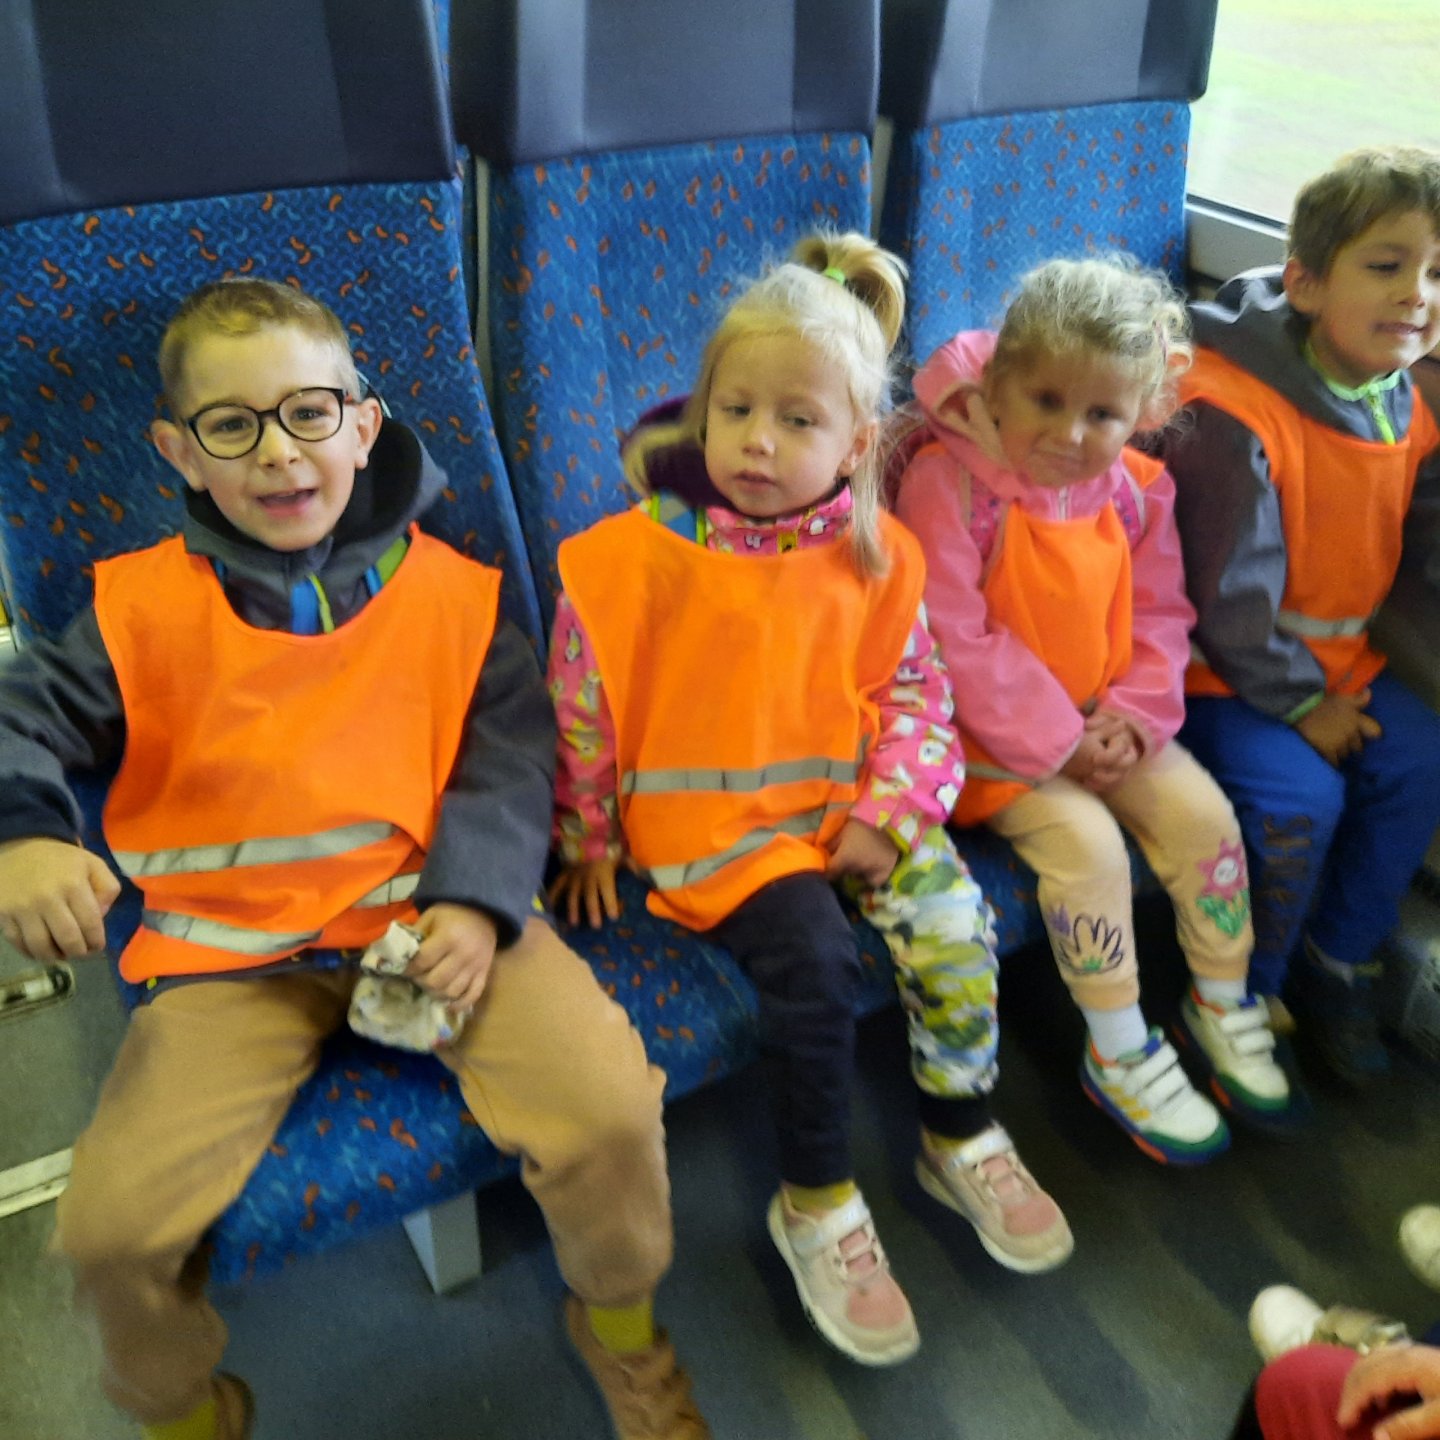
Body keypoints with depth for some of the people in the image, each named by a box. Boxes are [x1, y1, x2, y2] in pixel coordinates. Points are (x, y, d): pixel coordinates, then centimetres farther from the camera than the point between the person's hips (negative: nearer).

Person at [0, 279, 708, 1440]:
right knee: (112, 1224, -15)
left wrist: (476, 901, -13)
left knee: (610, 1104, -20)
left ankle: (620, 1324, 17)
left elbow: (509, 755, 2)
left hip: (434, 910, 0)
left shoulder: (450, 591, 4)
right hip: (227, 948, 1)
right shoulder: (143, 606, 5)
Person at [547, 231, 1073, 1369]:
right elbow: (581, 704, -3)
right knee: (814, 957, -25)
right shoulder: (638, 554, -10)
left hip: (845, 801, 4)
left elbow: (917, 696, 5)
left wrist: (887, 812, -8)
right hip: (708, 820, -4)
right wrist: (587, 838, 1)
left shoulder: (877, 557, 1)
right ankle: (817, 1203, -1)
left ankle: (962, 1138, 12)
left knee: (954, 921, -15)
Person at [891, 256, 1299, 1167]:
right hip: (993, 735, -6)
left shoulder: (1135, 487, 0)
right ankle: (1120, 1055, -3)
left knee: (1203, 811, -6)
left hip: (1103, 725, 6)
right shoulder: (949, 482, -20)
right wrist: (1054, 740, -19)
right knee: (1086, 840, -23)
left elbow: (1159, 614, 7)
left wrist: (1134, 716, -10)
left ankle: (1222, 1006, 18)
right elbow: (955, 640, -21)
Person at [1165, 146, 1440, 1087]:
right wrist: (1298, 703, -12)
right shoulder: (1235, 414, -24)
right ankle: (1247, 994, 3)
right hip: (1221, 673, -7)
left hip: (1337, 657, 8)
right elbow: (1230, 597, -20)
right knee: (1298, 796, -22)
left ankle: (1337, 963, 12)